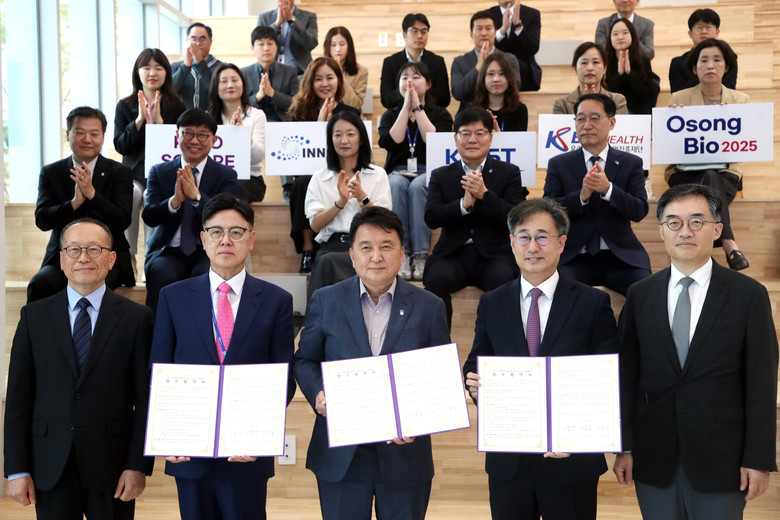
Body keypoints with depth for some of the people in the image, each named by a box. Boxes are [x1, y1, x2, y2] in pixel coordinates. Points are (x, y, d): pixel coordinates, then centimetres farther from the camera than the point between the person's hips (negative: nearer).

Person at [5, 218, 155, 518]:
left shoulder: (136, 318, 0)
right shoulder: (34, 316, 5)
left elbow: (145, 399, -2)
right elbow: (19, 396, 3)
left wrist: (138, 466, -8)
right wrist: (17, 470, -2)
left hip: (112, 470, -1)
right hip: (51, 470, 1)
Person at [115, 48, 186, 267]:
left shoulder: (176, 107, 7)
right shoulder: (125, 106, 11)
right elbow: (120, 146, 2)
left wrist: (159, 120, -12)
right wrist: (139, 119, -9)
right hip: (134, 172, 1)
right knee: (130, 194, -32)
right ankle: (129, 255, -21)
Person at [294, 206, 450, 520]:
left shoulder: (429, 307, 0)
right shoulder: (325, 301, 1)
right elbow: (305, 360, 8)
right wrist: (317, 393, -13)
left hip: (405, 454, 0)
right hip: (340, 456, 0)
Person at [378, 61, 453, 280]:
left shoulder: (440, 114, 14)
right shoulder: (390, 115, 18)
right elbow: (390, 143, -5)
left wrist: (417, 107, -4)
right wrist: (406, 107, -1)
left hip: (429, 173, -1)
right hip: (398, 171, 1)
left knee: (417, 186, -36)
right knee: (396, 185, -35)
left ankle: (421, 256, -37)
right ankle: (401, 254, -36)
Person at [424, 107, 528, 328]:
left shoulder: (509, 173, 11)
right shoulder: (440, 175, 14)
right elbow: (431, 218, 0)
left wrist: (484, 194, -15)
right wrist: (464, 204, -16)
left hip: (493, 254, -1)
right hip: (452, 254, 1)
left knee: (503, 279, -33)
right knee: (436, 278, -31)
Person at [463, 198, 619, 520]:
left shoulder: (593, 303, -3)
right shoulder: (491, 304, 5)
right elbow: (475, 364, 10)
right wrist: (474, 382, -14)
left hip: (571, 458, -2)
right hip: (507, 460, 2)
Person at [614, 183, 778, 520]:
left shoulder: (748, 295, -3)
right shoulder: (640, 296, 4)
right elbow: (627, 375, 4)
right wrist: (624, 447, 2)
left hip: (720, 459, -2)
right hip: (653, 458, 2)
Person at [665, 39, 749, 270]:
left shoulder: (741, 100, 11)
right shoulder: (679, 99, 7)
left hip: (725, 173, 1)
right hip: (685, 171, -1)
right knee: (709, 178, -35)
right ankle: (729, 244, -41)